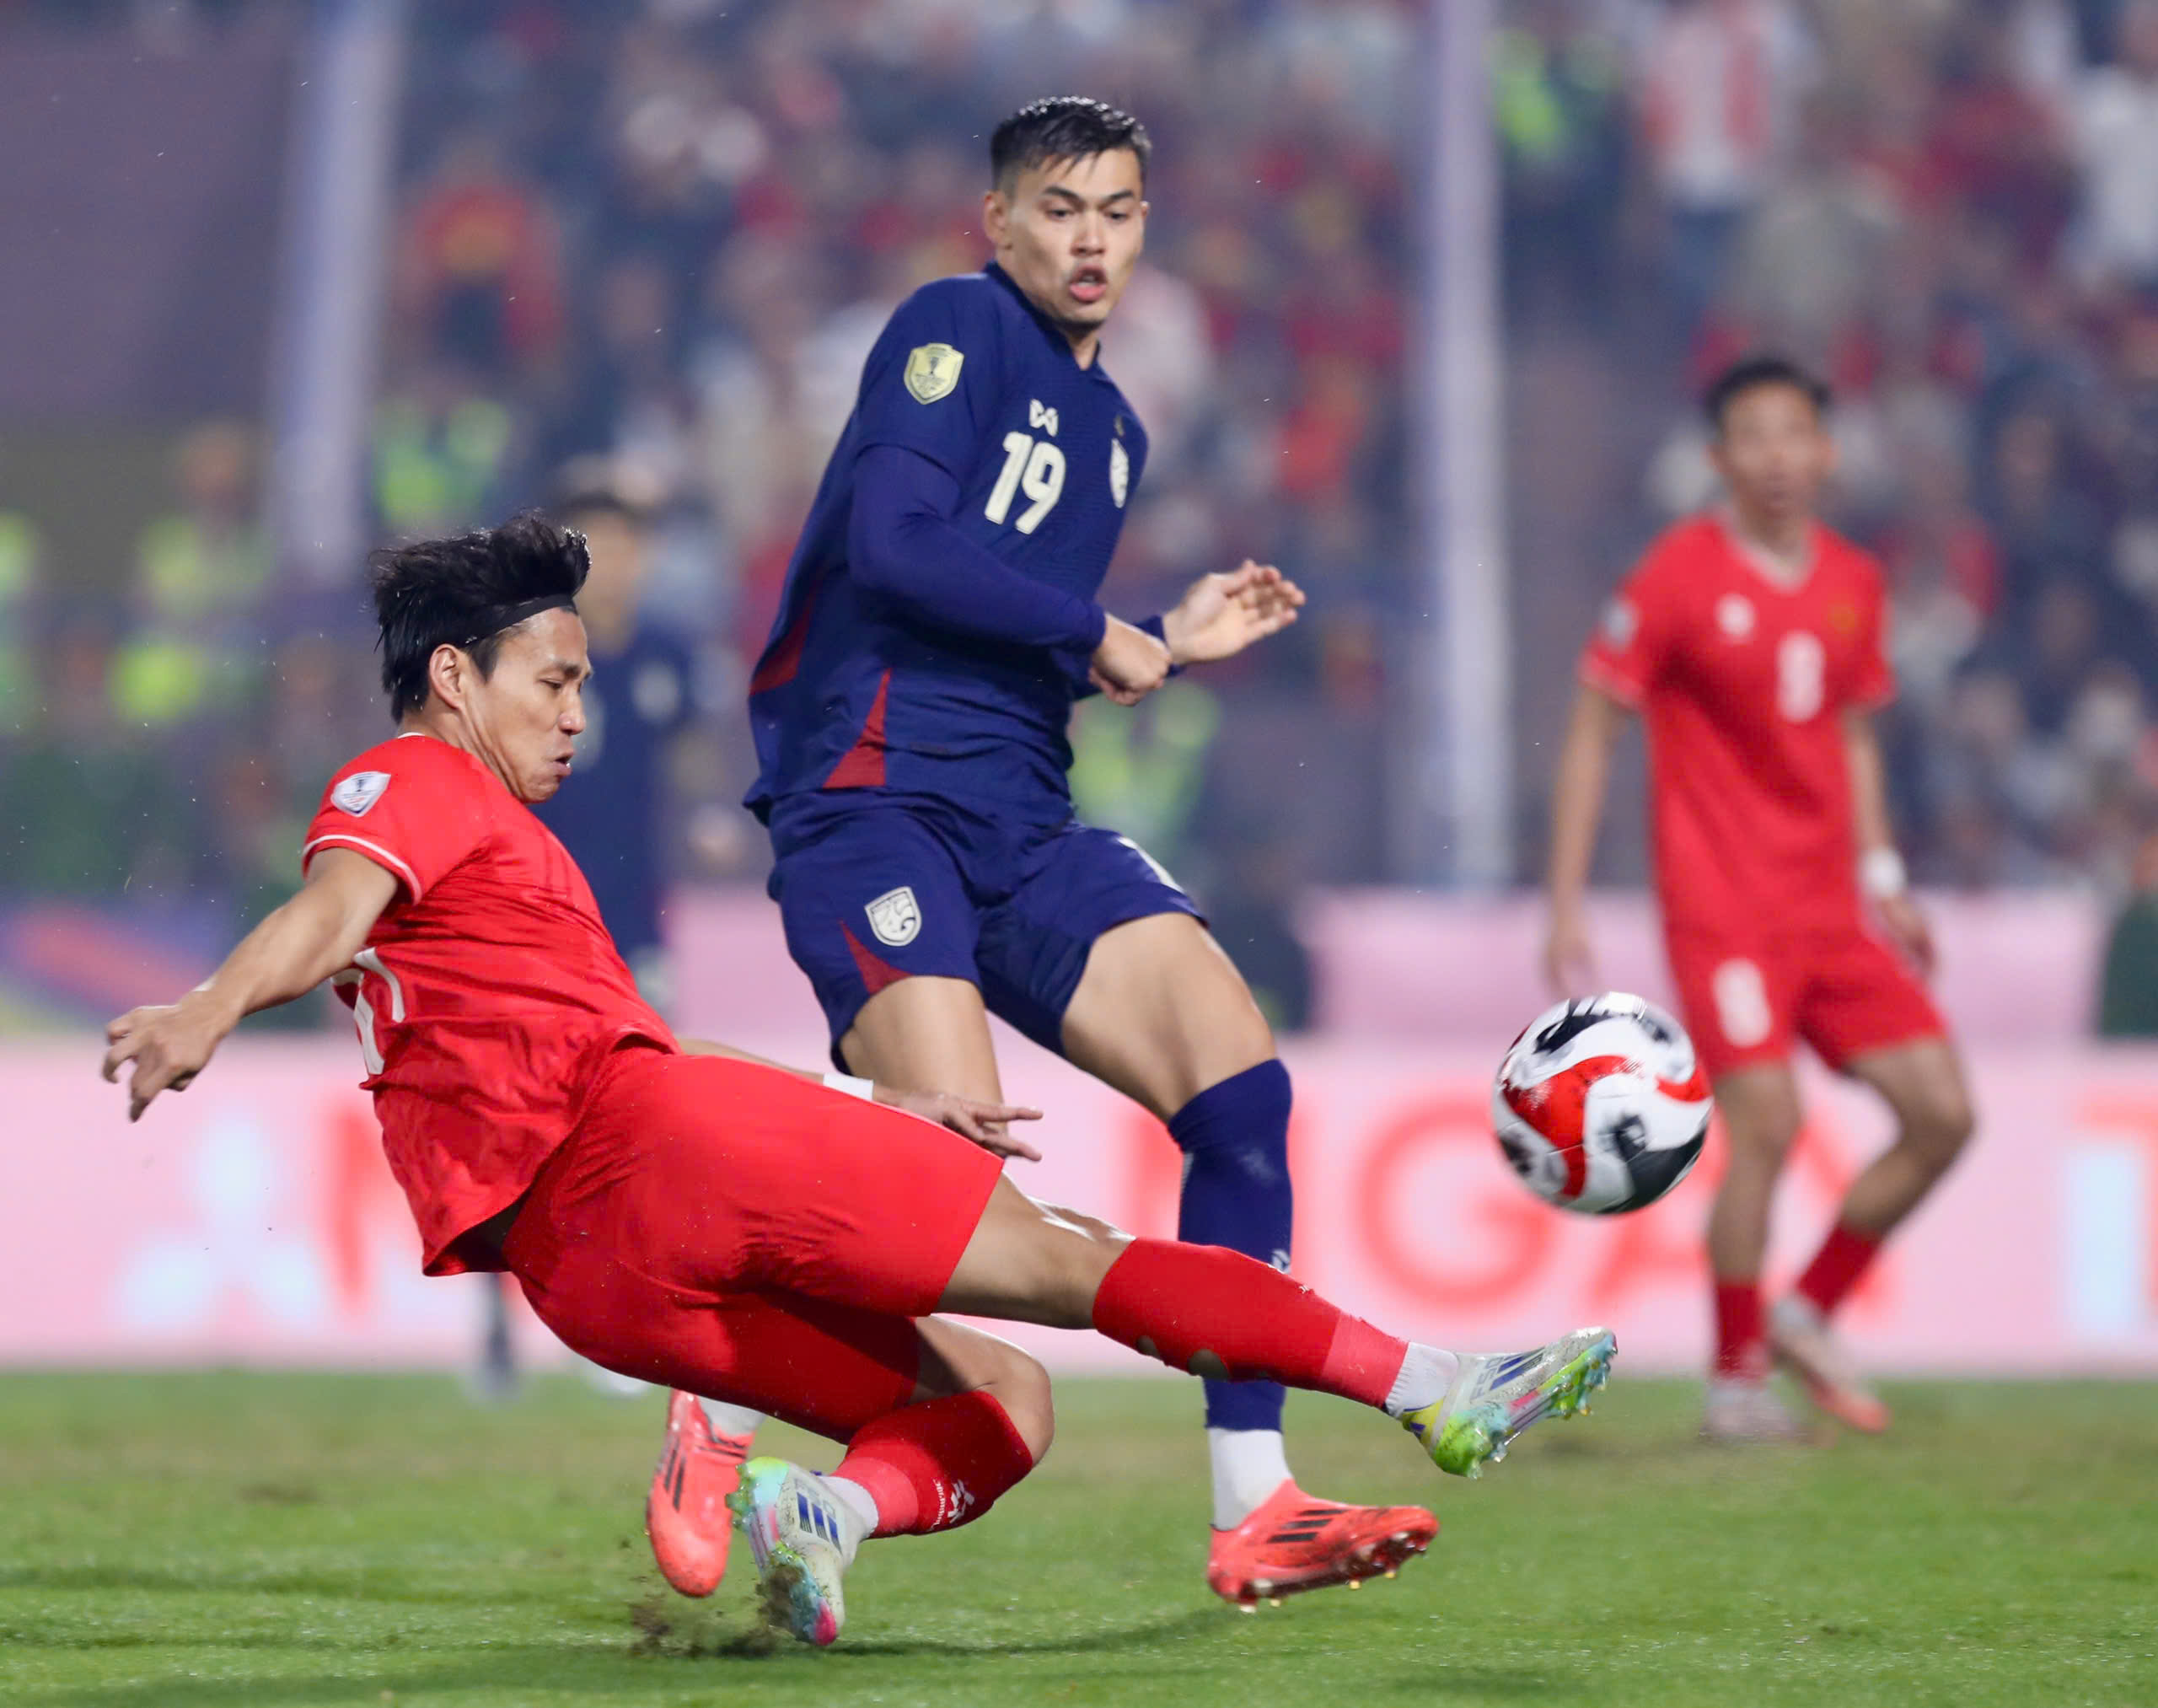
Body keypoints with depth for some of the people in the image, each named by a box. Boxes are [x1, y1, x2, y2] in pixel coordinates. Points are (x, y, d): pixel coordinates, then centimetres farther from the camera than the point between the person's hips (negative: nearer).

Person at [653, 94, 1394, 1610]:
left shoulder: (1113, 427, 23)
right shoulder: (954, 328, -3)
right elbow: (894, 541, -17)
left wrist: (1172, 642, 16)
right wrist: (1096, 633, -9)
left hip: (1026, 830, 8)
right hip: (874, 802, -8)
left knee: (1243, 1084, -9)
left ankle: (1252, 1512, -6)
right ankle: (716, 1422, 0)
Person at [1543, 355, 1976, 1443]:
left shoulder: (1853, 583, 10)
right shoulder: (1677, 576, -7)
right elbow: (1592, 733, -4)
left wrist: (1880, 879, 14)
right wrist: (1566, 907, -7)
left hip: (1831, 907, 6)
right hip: (1722, 907, -6)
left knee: (1942, 1114, -1)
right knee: (1766, 1124, -17)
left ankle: (1808, 1317, 14)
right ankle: (1735, 1380, -2)